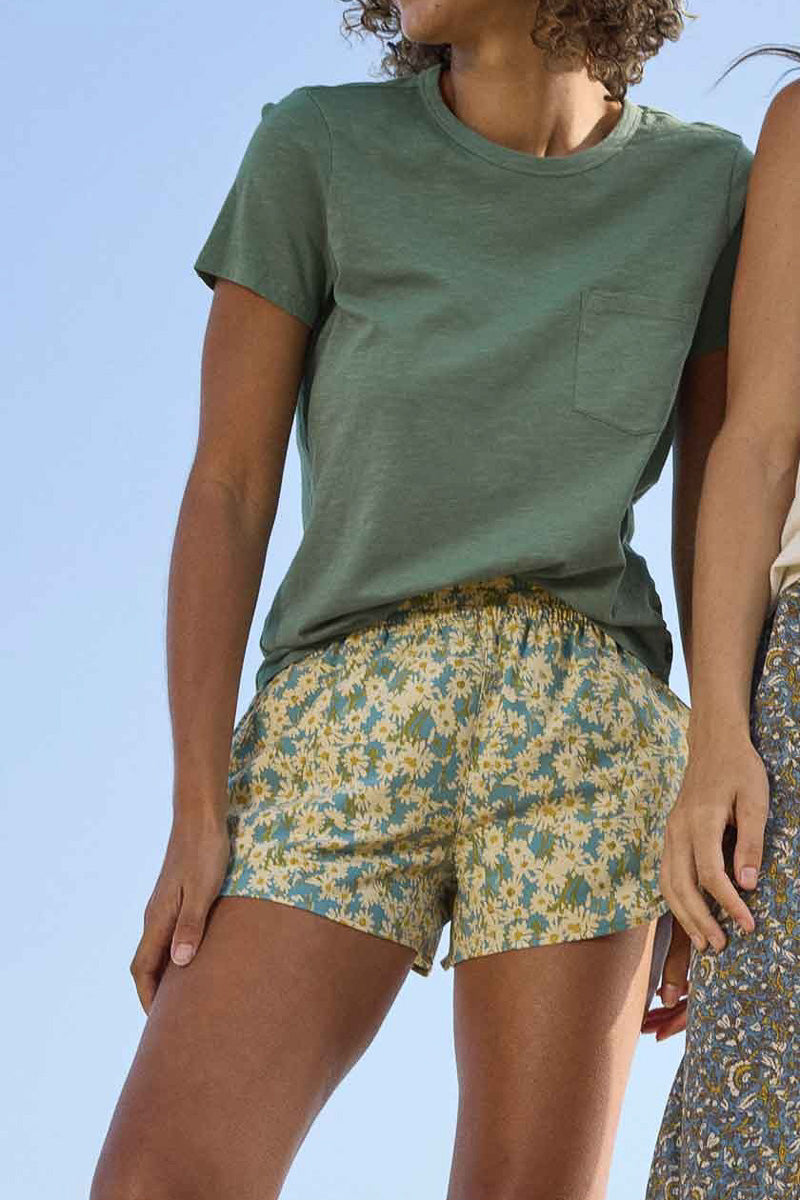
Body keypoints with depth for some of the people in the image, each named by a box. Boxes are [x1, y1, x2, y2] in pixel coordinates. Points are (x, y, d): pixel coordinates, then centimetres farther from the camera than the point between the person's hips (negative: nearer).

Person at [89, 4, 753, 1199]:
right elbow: (223, 497, -1)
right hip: (348, 748, 0)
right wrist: (199, 821, -8)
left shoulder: (709, 184, 6)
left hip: (580, 743, 1)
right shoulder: (315, 152, 1)